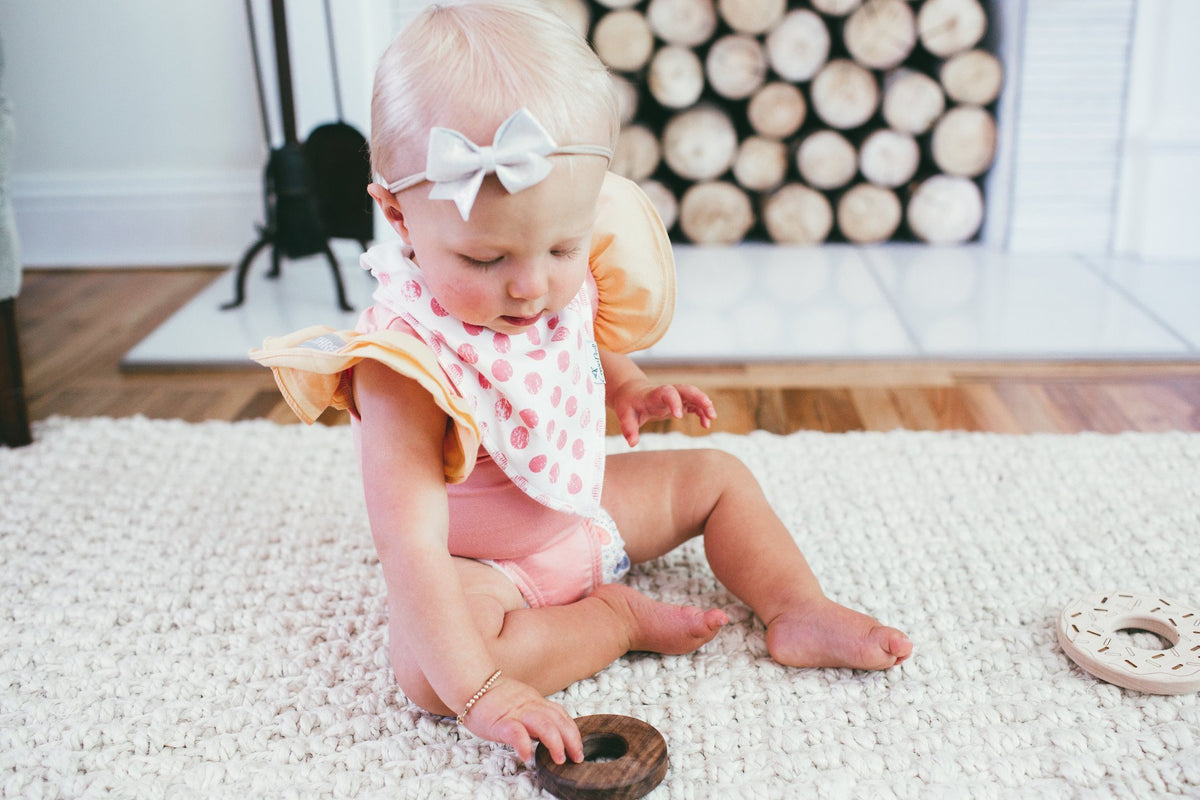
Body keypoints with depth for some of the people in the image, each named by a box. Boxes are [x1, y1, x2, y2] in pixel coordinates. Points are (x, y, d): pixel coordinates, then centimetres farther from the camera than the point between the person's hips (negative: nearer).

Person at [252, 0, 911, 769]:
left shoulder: (563, 279, -15)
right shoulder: (407, 364, -36)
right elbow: (410, 539, -40)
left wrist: (626, 385, -3)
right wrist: (477, 688, -44)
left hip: (585, 509, 7)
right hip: (483, 565, -6)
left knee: (718, 476, 7)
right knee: (425, 662, -34)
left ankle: (801, 613, 3)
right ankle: (617, 616, -17)